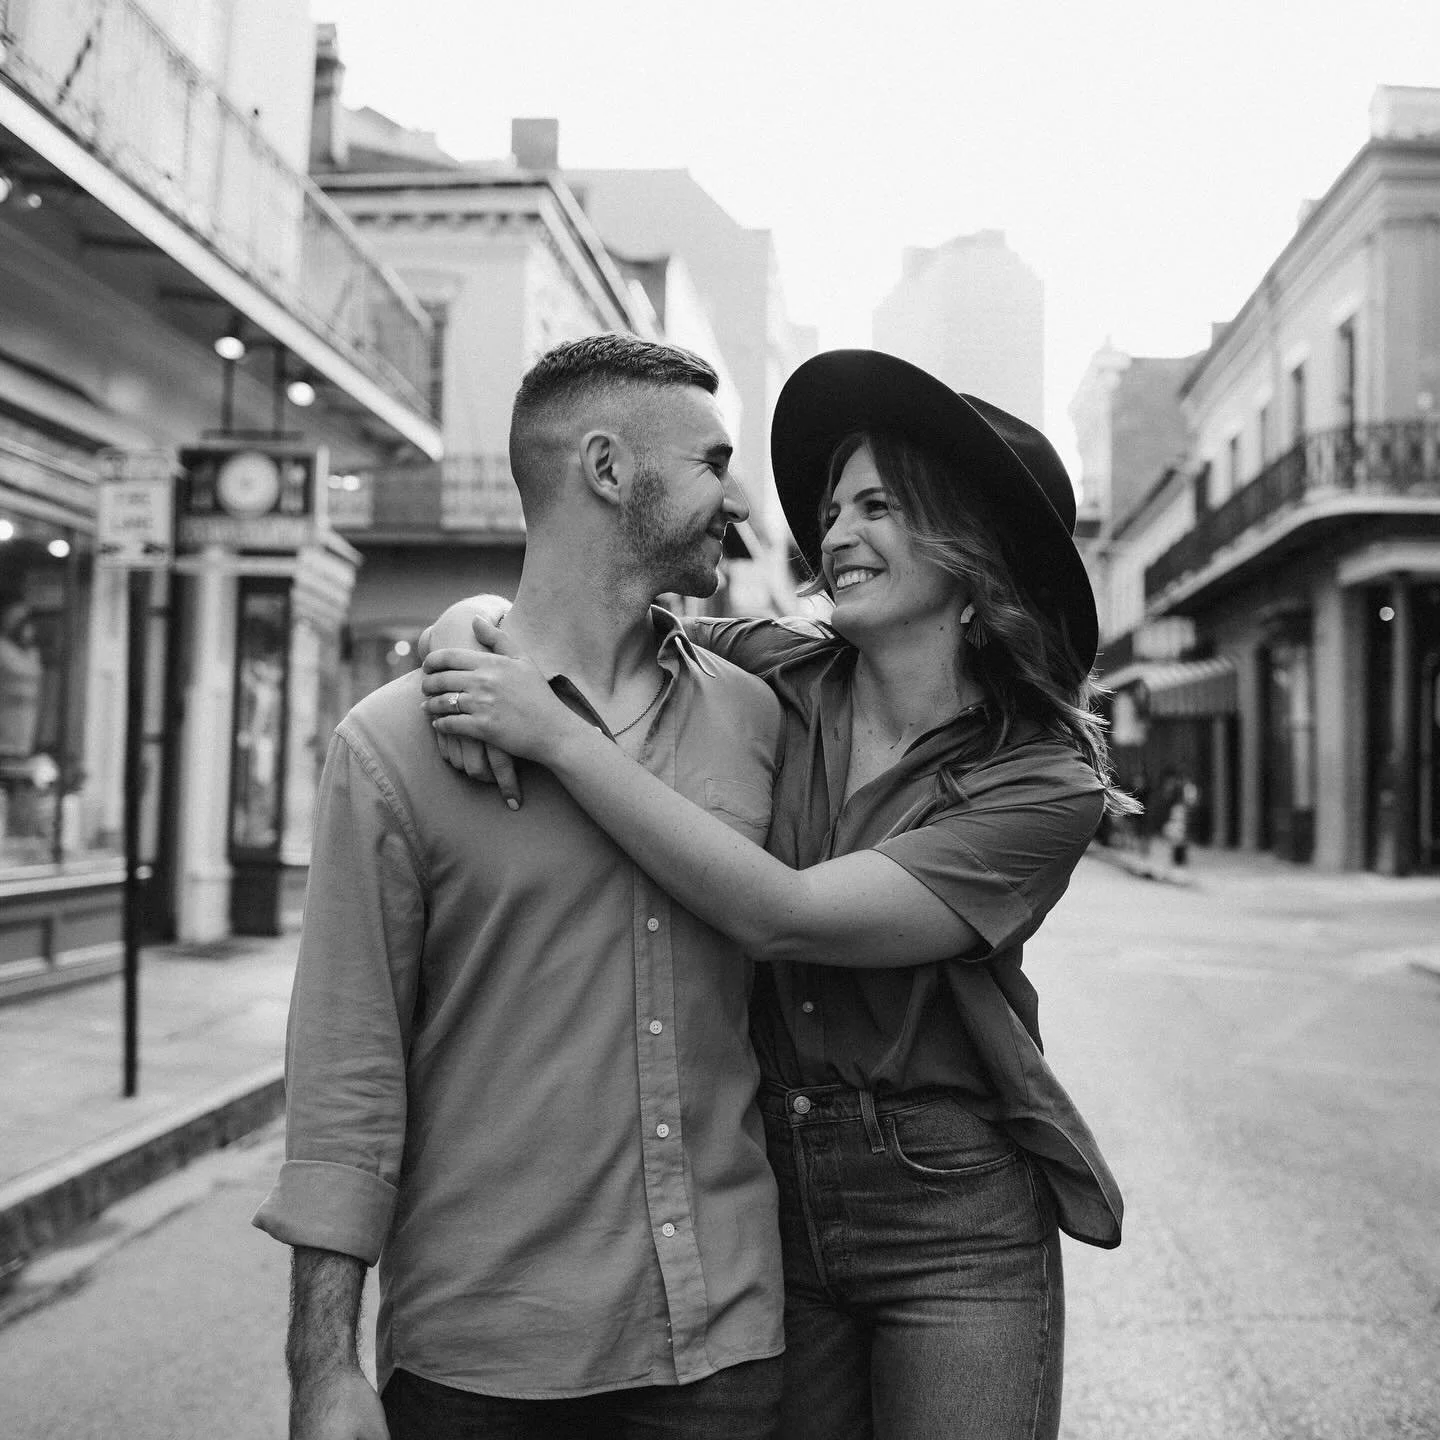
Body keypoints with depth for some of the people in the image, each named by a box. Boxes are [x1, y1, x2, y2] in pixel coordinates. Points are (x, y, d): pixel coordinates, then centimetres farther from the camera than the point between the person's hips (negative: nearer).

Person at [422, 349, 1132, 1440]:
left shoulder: (1045, 779, -13)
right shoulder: (781, 681, -3)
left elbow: (781, 916, -24)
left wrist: (555, 734, -25)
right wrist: (477, 633, -16)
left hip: (952, 1226, -3)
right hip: (770, 1199, 3)